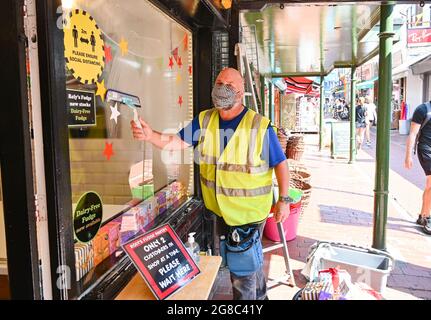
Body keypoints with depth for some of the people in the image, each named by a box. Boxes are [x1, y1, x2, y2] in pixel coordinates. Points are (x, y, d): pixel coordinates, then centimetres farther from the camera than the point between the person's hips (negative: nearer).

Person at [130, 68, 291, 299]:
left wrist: (284, 200, -11)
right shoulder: (204, 120, -3)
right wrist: (150, 135, -26)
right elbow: (178, 142, -9)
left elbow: (280, 163, -11)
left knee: (242, 265, 6)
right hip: (220, 209, 6)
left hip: (249, 210, -5)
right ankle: (259, 296, 51)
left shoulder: (260, 126, -17)